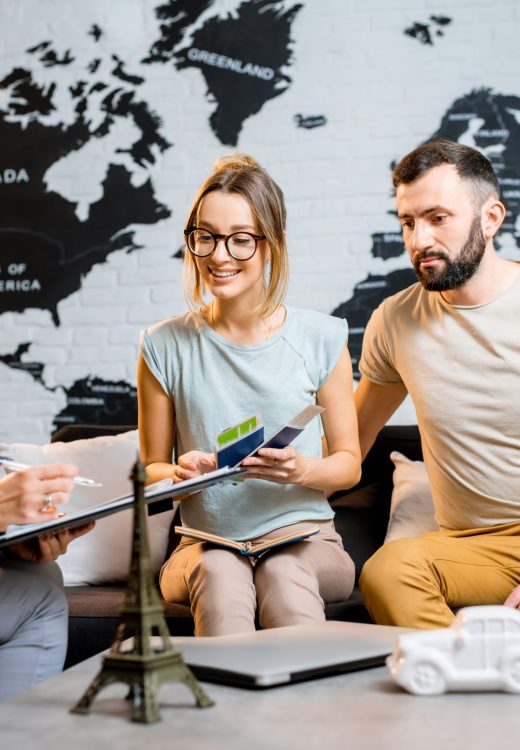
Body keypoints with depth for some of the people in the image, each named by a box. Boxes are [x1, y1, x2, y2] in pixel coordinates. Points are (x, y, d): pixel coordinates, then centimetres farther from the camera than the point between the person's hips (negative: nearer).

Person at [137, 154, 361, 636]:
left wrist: (304, 470, -15)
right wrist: (179, 474, -14)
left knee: (285, 574, -35)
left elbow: (349, 463, 8)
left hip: (303, 538, 0)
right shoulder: (165, 347, 4)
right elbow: (152, 467, 10)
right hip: (206, 542, 0)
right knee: (218, 573, -35)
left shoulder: (321, 339, 3)